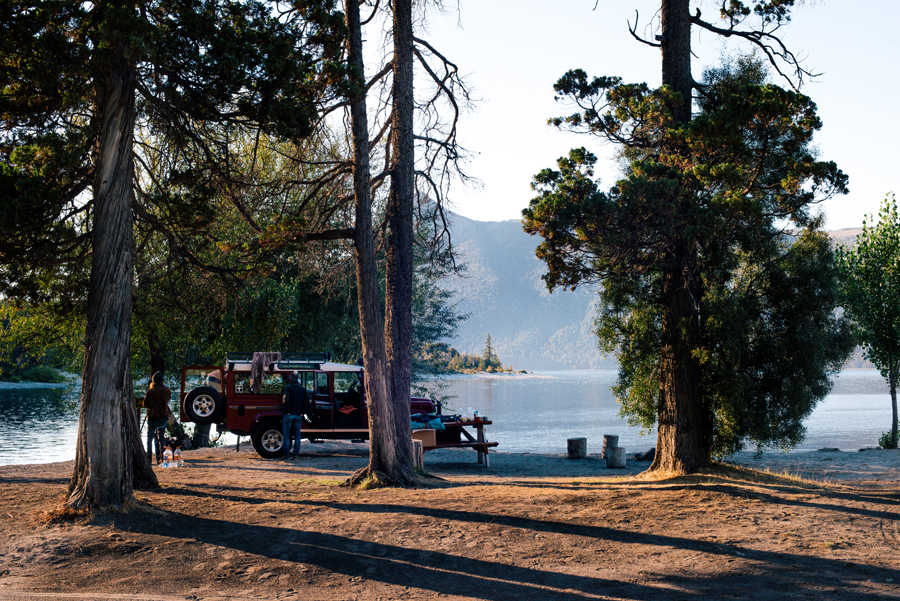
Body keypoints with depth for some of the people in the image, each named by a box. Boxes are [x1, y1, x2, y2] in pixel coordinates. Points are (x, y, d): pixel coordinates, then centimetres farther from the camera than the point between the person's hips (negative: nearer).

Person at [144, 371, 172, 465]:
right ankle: (160, 458, 9)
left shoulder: (150, 391, -14)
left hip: (152, 417, -3)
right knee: (160, 437, 12)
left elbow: (145, 404, -5)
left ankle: (149, 456, -1)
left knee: (150, 437, 7)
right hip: (163, 417, 3)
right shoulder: (167, 390, -4)